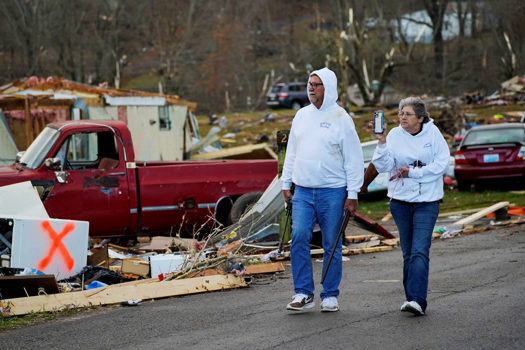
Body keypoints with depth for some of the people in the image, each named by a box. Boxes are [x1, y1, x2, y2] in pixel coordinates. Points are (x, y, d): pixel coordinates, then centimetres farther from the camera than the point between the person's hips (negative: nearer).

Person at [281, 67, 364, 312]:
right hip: (303, 191, 4)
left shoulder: (341, 119, -4)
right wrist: (286, 184, 13)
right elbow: (292, 152, 18)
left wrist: (352, 194, -7)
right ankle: (303, 293, -3)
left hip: (333, 191, -3)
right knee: (299, 237, -11)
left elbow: (353, 159, -3)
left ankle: (330, 296, 12)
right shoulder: (301, 115, 11)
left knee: (332, 245, 2)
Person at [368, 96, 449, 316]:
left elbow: (442, 163, -6)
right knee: (408, 253, 8)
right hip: (400, 200, 3)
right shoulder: (395, 135, 0)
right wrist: (382, 143, -21)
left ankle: (417, 300, -19)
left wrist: (413, 172, -11)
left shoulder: (432, 133, -3)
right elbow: (383, 167, -8)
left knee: (419, 251, -13)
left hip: (427, 201, -3)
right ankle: (412, 298, 16)